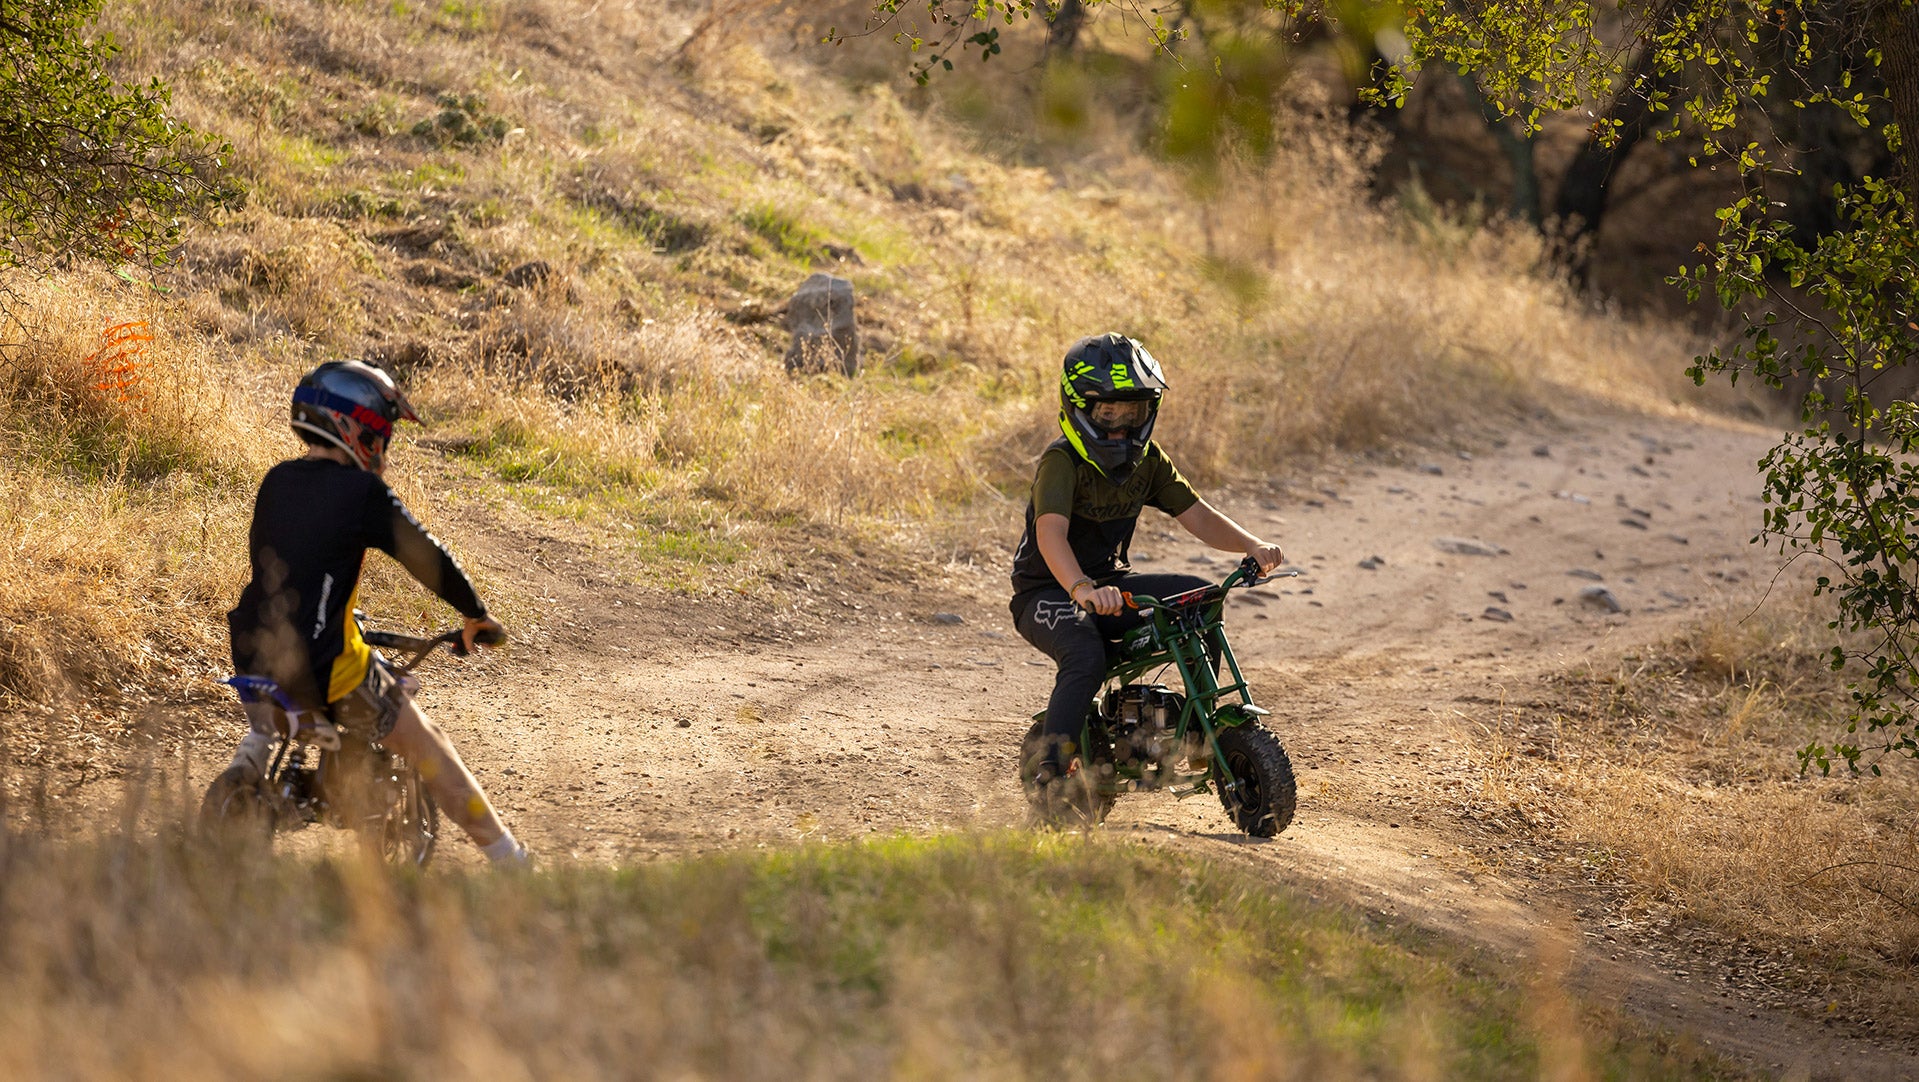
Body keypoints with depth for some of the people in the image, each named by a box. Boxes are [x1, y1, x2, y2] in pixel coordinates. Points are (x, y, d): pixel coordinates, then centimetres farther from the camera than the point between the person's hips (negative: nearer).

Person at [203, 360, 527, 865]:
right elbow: (429, 559, -6)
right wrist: (476, 615, 10)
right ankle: (503, 851, 18)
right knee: (424, 744, 13)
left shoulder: (276, 481, 8)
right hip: (326, 668, -5)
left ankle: (252, 751, 14)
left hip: (254, 655, 5)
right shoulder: (362, 492, -11)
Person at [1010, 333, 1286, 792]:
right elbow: (1051, 533, -36)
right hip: (1046, 592, -7)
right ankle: (1051, 772, -28)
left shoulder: (1148, 460, 2)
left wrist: (1253, 546, -17)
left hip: (1111, 582, 7)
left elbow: (1197, 516, 2)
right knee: (1086, 656, -35)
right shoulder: (1061, 461, -21)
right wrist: (1082, 589, -55)